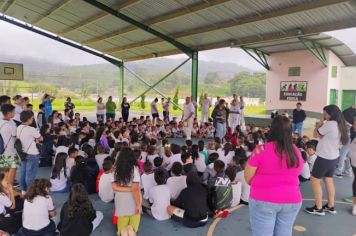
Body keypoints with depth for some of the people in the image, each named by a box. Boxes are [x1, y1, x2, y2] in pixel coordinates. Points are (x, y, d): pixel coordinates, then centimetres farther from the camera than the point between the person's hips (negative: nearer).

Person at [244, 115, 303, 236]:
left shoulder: (261, 150, -13)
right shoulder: (296, 152, 1)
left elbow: (248, 178, -7)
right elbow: (294, 175, 13)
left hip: (264, 201, -5)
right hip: (292, 201, 5)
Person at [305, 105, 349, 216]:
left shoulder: (330, 124, -21)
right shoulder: (340, 124, 6)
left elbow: (315, 135, -10)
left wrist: (320, 123, -2)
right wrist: (321, 126, 2)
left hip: (324, 157, -9)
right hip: (334, 157, 9)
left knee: (314, 180, 2)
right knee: (328, 180, 19)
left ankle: (318, 208, 7)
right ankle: (331, 206, 28)